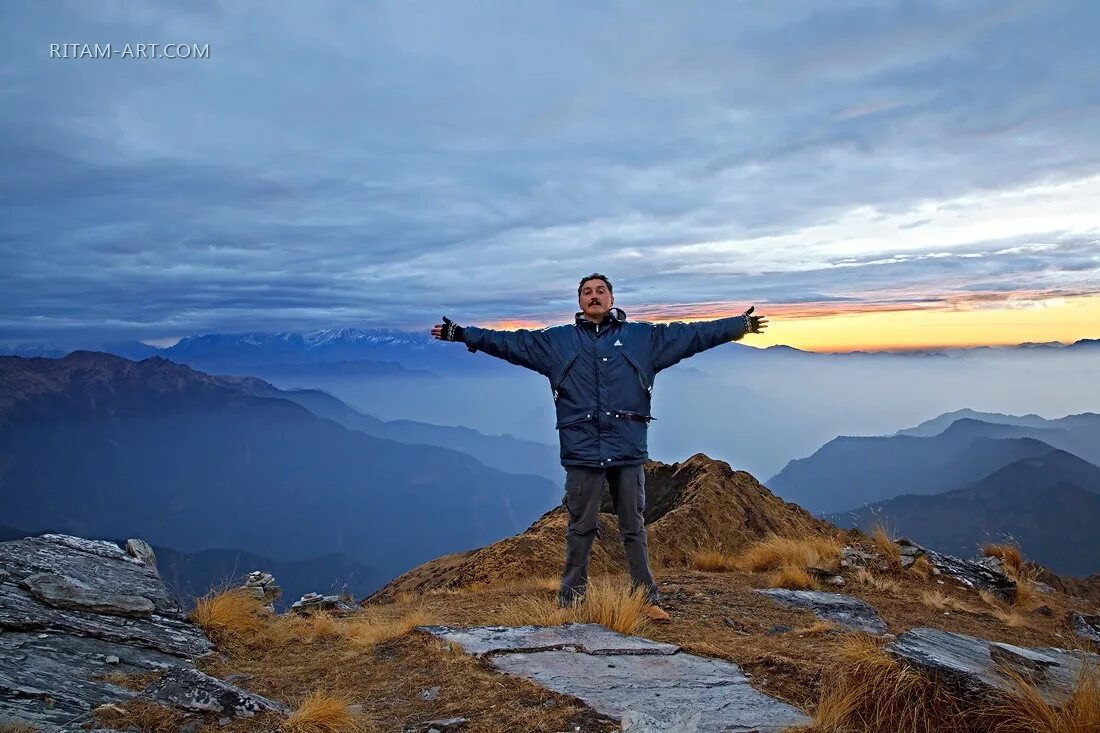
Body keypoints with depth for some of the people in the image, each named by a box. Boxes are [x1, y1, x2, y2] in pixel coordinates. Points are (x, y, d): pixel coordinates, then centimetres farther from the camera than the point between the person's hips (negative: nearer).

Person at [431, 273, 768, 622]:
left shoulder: (643, 337, 10)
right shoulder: (556, 341, 9)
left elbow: (692, 334, 10)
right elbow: (511, 342, 8)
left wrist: (741, 325, 8)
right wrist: (462, 334, 3)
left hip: (628, 450, 1)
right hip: (582, 450, 0)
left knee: (634, 528, 10)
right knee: (580, 528, 7)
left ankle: (647, 600, 20)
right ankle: (571, 600, 18)